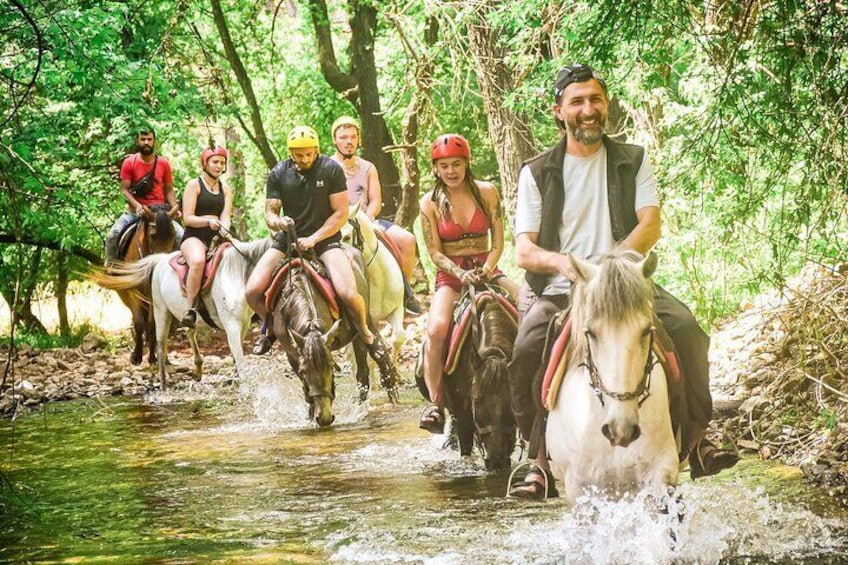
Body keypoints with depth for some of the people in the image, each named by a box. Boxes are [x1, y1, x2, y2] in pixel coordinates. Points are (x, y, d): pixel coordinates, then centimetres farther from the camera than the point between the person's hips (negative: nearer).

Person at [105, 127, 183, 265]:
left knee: (182, 236, -17)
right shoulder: (129, 163, -3)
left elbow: (169, 190, 7)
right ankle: (111, 263, 0)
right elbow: (124, 189, -5)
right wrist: (137, 206, -21)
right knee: (112, 235, -19)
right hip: (136, 210, -1)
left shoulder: (163, 163, 1)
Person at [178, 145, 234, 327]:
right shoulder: (194, 185, 2)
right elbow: (188, 218, -5)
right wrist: (209, 221, -22)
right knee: (198, 261, -39)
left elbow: (225, 216, 2)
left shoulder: (226, 189, 16)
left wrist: (224, 230, -21)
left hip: (216, 238, 5)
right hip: (194, 237, -5)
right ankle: (191, 310, -34)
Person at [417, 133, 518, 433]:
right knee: (436, 330, -30)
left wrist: (485, 271, -16)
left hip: (485, 269, 2)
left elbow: (498, 241, 2)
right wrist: (461, 274, -20)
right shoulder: (430, 203, 0)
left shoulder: (486, 192, 2)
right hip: (450, 275, -2)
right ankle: (435, 404, -22)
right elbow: (435, 253, -3)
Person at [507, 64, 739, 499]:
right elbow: (523, 250, 2)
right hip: (558, 289, -1)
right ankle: (541, 458, -18)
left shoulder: (633, 161, 13)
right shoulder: (537, 173, 10)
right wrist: (561, 261, -22)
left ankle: (695, 438, -14)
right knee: (526, 353, -29)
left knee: (686, 329, -24)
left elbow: (651, 223, -2)